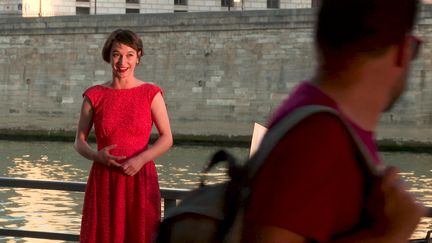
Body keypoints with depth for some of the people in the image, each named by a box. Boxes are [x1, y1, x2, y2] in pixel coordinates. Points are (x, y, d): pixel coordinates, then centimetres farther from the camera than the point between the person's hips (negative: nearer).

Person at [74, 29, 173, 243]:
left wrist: (141, 159, -19)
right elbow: (79, 142, 6)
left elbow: (167, 138, -3)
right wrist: (97, 156, -15)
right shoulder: (94, 96, 5)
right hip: (104, 181, 1)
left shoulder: (151, 94, 2)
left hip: (141, 180, -1)